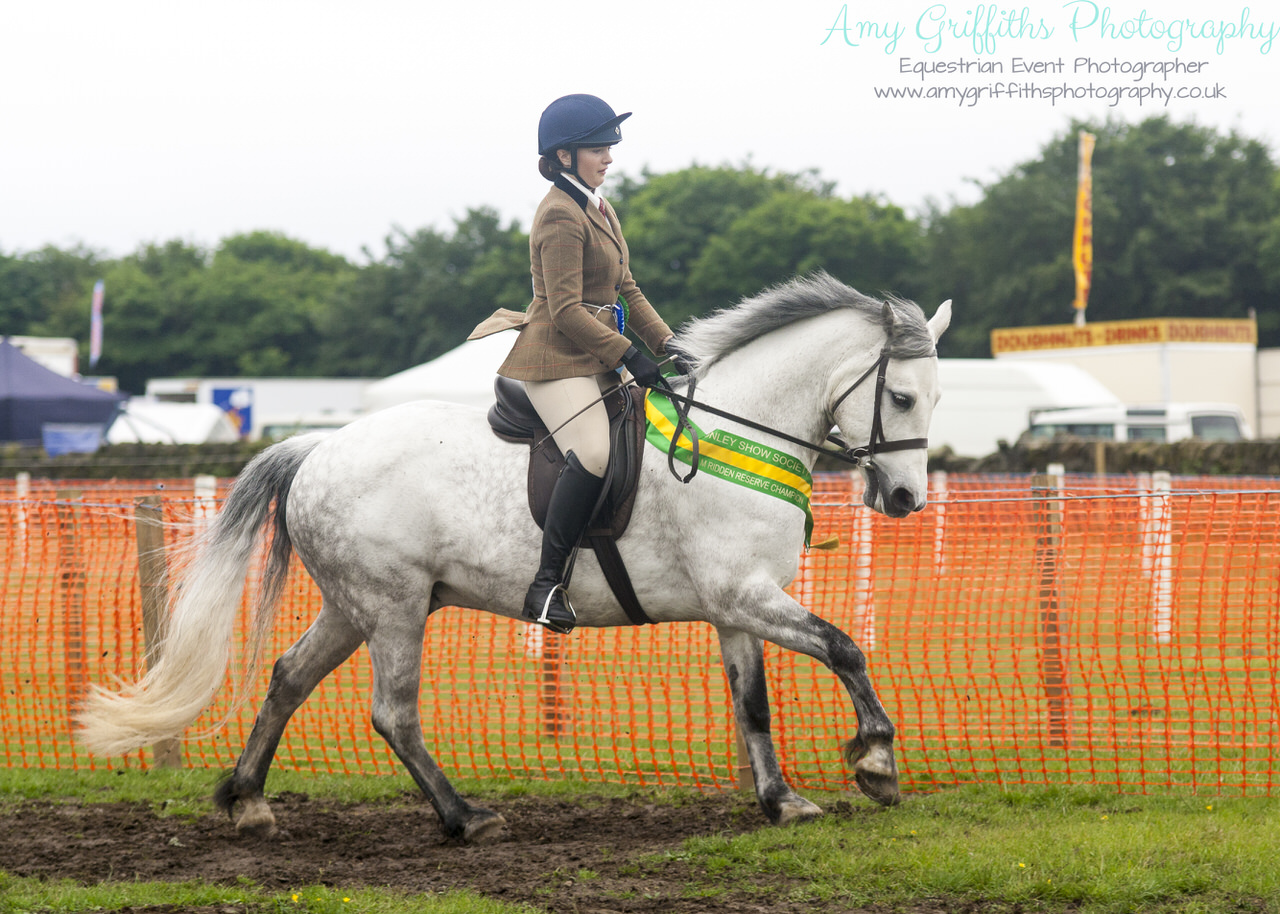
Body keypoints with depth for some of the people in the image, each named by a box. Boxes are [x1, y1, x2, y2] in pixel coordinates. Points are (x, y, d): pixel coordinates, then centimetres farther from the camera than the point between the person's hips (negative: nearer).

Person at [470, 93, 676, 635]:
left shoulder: (598, 208, 18)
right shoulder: (561, 216, -13)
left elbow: (626, 291, 22)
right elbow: (566, 311, -19)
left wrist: (668, 345, 11)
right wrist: (630, 357, -20)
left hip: (596, 360, 10)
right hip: (558, 360, -10)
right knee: (594, 454, -28)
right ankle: (546, 585, -29)